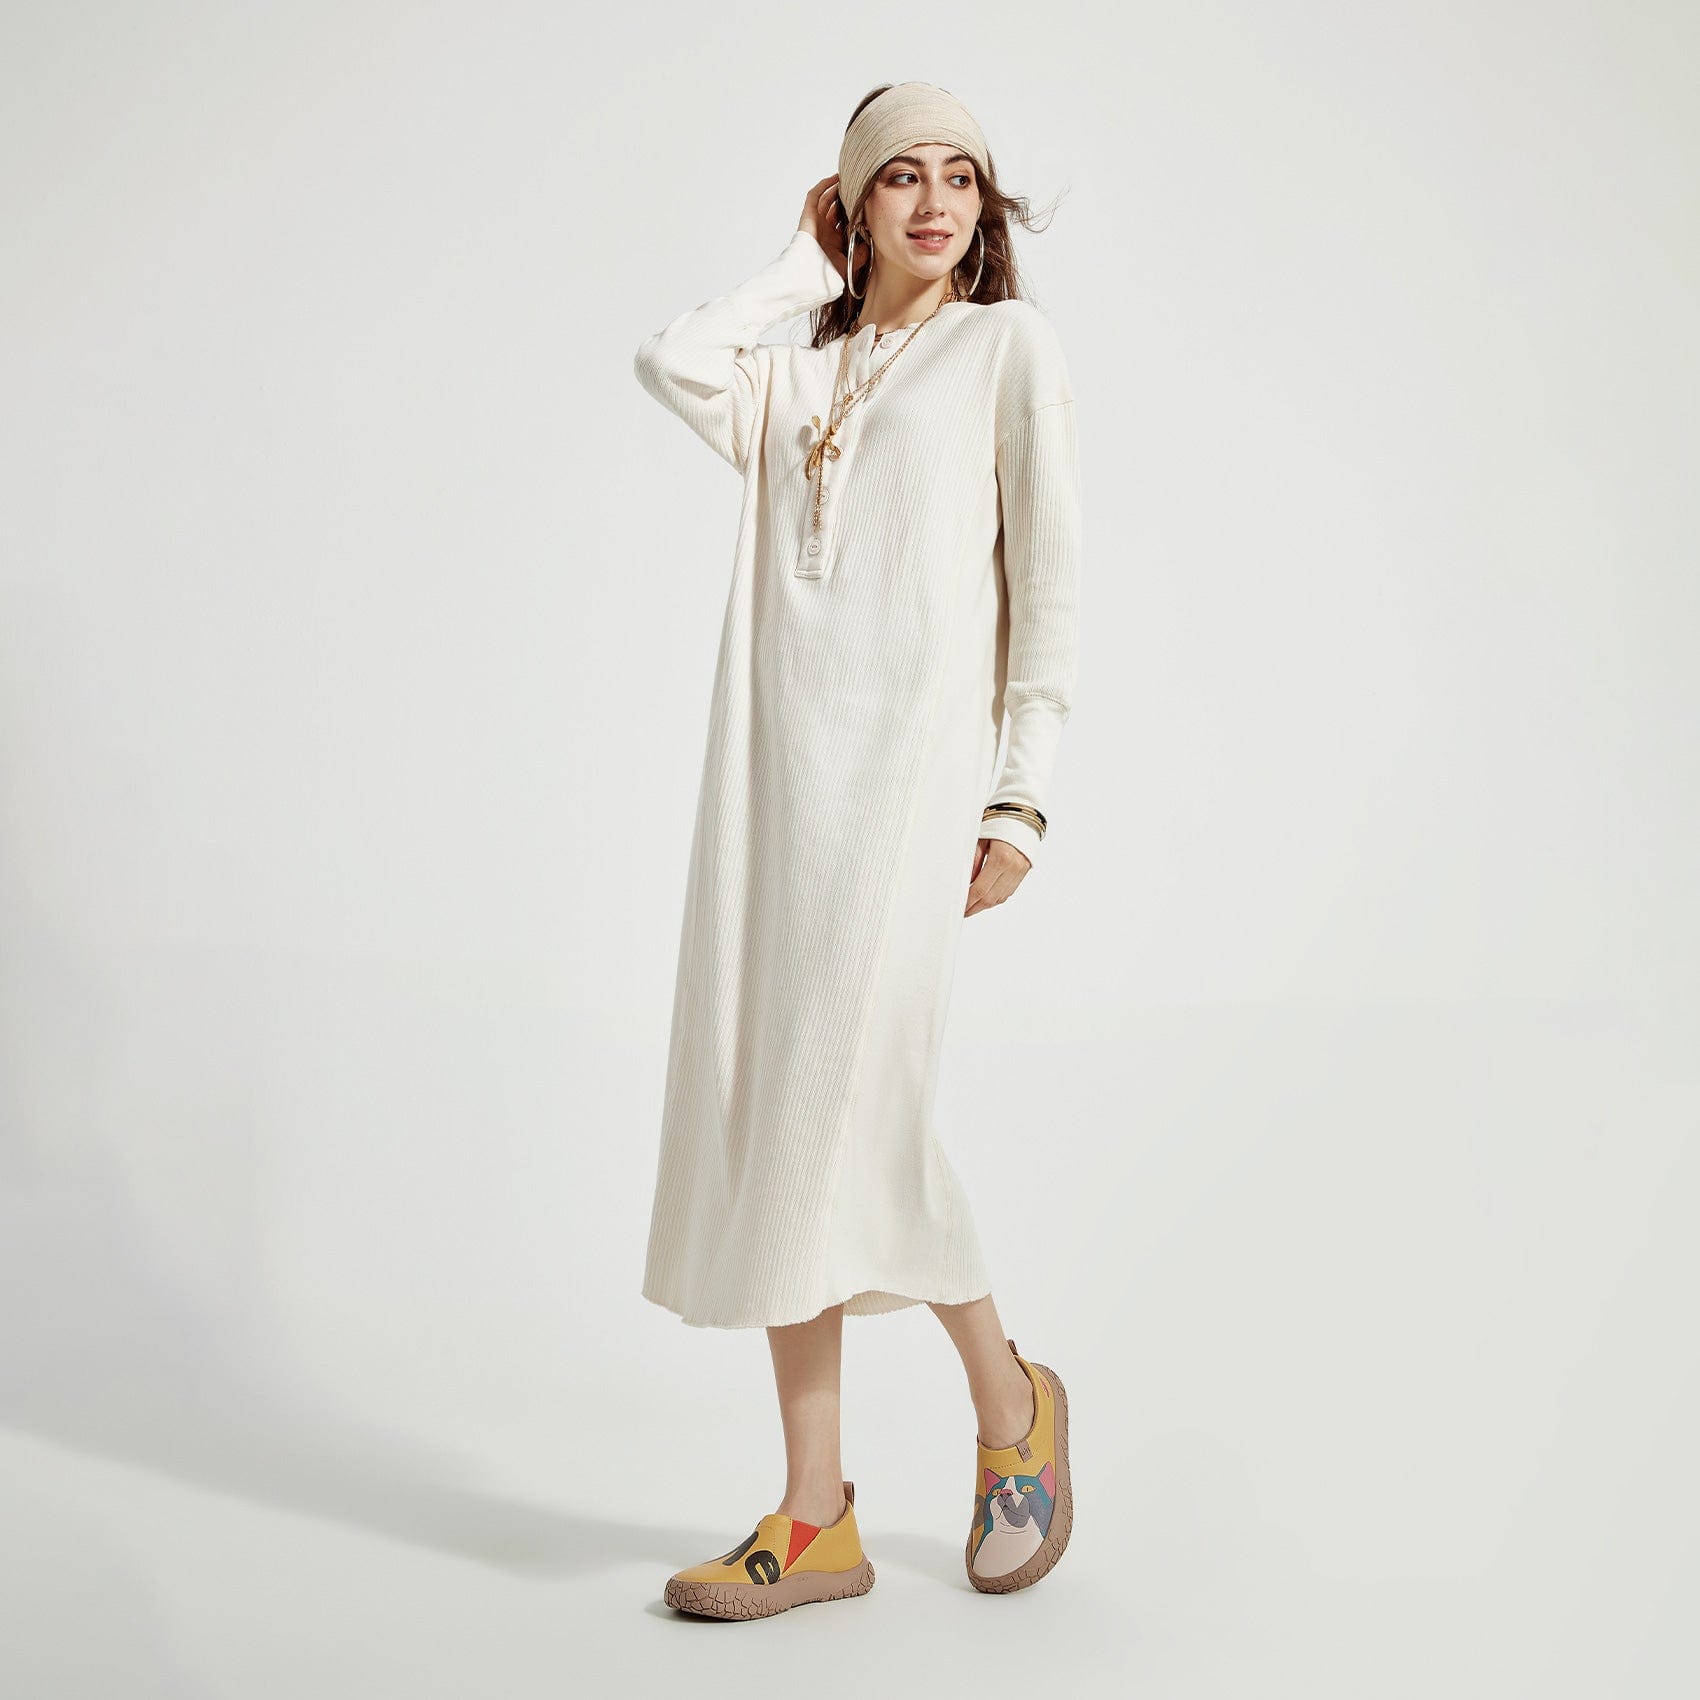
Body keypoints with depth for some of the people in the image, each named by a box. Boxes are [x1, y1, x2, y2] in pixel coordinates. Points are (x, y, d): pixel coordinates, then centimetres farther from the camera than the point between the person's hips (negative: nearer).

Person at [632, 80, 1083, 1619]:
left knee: (849, 1099, -14)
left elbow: (1051, 574, 2)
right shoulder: (794, 380, 22)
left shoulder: (1011, 344, 10)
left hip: (914, 755, -5)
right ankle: (817, 1517, 7)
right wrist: (805, 271, 15)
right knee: (768, 1112, -1)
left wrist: (1021, 794, -6)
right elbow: (670, 362, 1)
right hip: (780, 763, 5)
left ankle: (1010, 1394, 12)